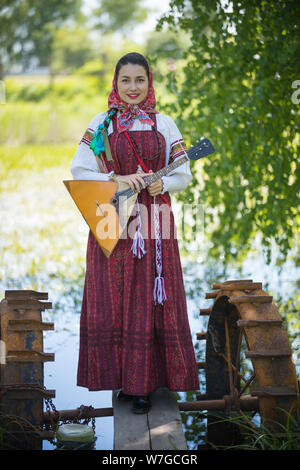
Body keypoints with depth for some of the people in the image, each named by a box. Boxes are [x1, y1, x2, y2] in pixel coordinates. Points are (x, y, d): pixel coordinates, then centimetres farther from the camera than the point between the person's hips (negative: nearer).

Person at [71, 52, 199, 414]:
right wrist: (116, 180, -13)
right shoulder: (102, 123, 6)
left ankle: (142, 383, 9)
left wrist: (162, 184, -13)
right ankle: (123, 378, 14)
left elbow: (183, 175, 8)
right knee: (114, 301, 1)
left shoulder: (163, 124, 8)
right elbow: (78, 171, 2)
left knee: (151, 302, 0)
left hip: (154, 226, 0)